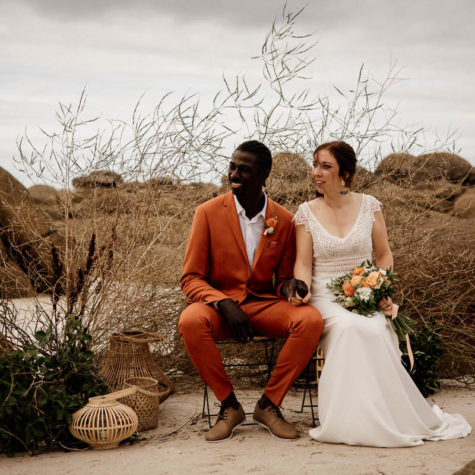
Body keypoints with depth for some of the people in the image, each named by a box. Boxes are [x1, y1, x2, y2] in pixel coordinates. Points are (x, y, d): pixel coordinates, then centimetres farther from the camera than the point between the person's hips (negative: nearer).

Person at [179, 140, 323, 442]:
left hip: (264, 304, 2)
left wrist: (289, 284, -13)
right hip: (219, 305, -2)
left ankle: (268, 405, -12)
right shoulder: (209, 213, -3)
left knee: (311, 320, -28)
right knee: (190, 321, -36)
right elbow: (191, 278, -3)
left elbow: (282, 278, 13)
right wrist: (224, 304, -22)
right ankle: (229, 406, -14)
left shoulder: (284, 221, 3)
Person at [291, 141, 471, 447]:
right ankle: (353, 419, -22)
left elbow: (384, 255, 12)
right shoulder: (307, 212, 6)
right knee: (349, 327, -35)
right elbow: (303, 263, 3)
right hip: (325, 297, 0)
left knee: (373, 329, -34)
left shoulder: (369, 206, 7)